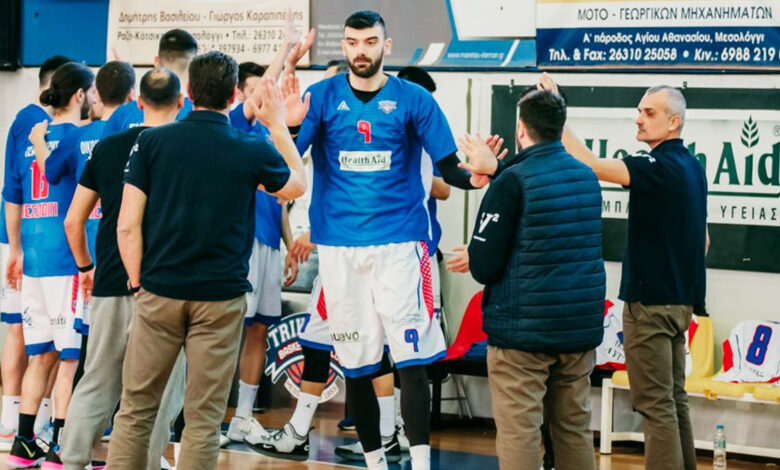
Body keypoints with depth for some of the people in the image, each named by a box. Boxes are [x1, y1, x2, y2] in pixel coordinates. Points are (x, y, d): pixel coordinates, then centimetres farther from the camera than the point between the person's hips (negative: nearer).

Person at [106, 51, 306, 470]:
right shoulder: (253, 151, -3)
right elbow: (297, 185, 19)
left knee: (135, 409, 10)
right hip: (220, 297, -1)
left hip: (158, 293, 1)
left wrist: (138, 282, 8)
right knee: (203, 417, 5)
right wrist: (278, 126, 27)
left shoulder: (151, 142, -3)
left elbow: (127, 225, -5)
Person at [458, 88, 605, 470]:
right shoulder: (587, 177, 7)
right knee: (574, 429, 13)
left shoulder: (512, 182, -13)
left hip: (523, 331, -6)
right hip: (582, 328, 6)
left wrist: (476, 261, 7)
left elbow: (483, 267, -14)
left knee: (519, 432, -2)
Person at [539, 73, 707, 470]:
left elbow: (590, 166, -28)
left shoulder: (659, 167, -18)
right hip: (678, 299, 10)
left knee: (655, 403, -6)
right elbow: (702, 239, 19)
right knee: (673, 399, 15)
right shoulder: (691, 167, 12)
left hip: (651, 301, -10)